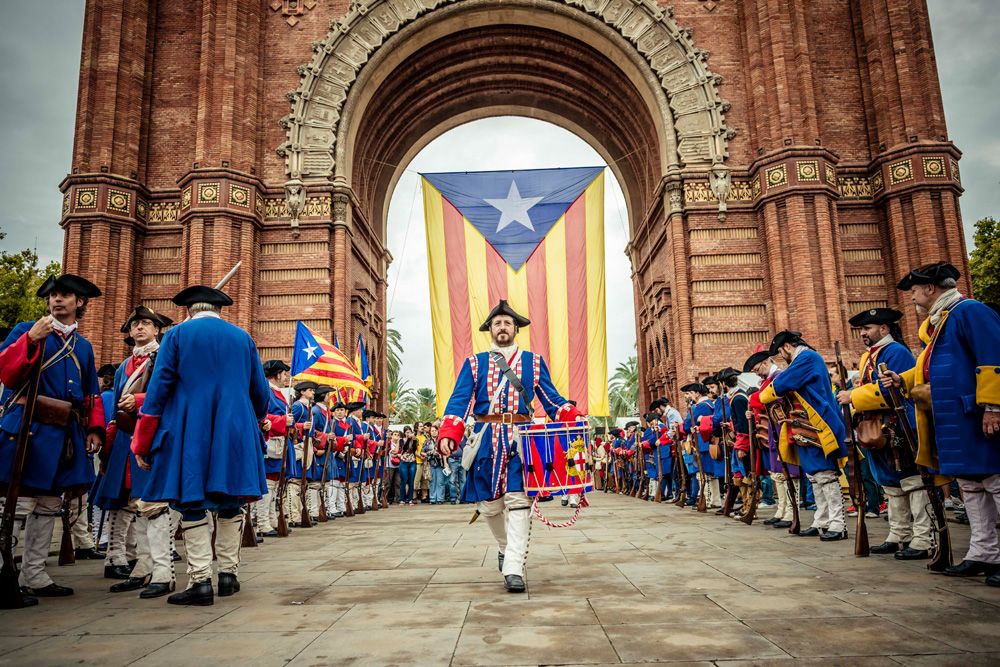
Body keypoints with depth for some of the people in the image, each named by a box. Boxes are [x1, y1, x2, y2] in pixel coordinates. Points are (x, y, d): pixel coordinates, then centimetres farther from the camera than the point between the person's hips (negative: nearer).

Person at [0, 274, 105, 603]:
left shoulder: (84, 346, 18)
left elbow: (92, 394, 20)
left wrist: (94, 429, 8)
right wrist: (31, 339, -20)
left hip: (67, 434, 6)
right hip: (29, 429, -6)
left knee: (48, 507, 10)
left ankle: (34, 577, 19)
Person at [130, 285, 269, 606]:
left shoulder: (177, 335, 3)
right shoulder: (243, 338, 10)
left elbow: (158, 389, -2)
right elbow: (260, 392, 12)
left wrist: (142, 444, 2)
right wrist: (253, 421, 32)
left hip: (189, 433, -2)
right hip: (235, 434, 3)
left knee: (192, 504, 2)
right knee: (229, 503, 12)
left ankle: (200, 580, -1)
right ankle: (229, 573, 15)